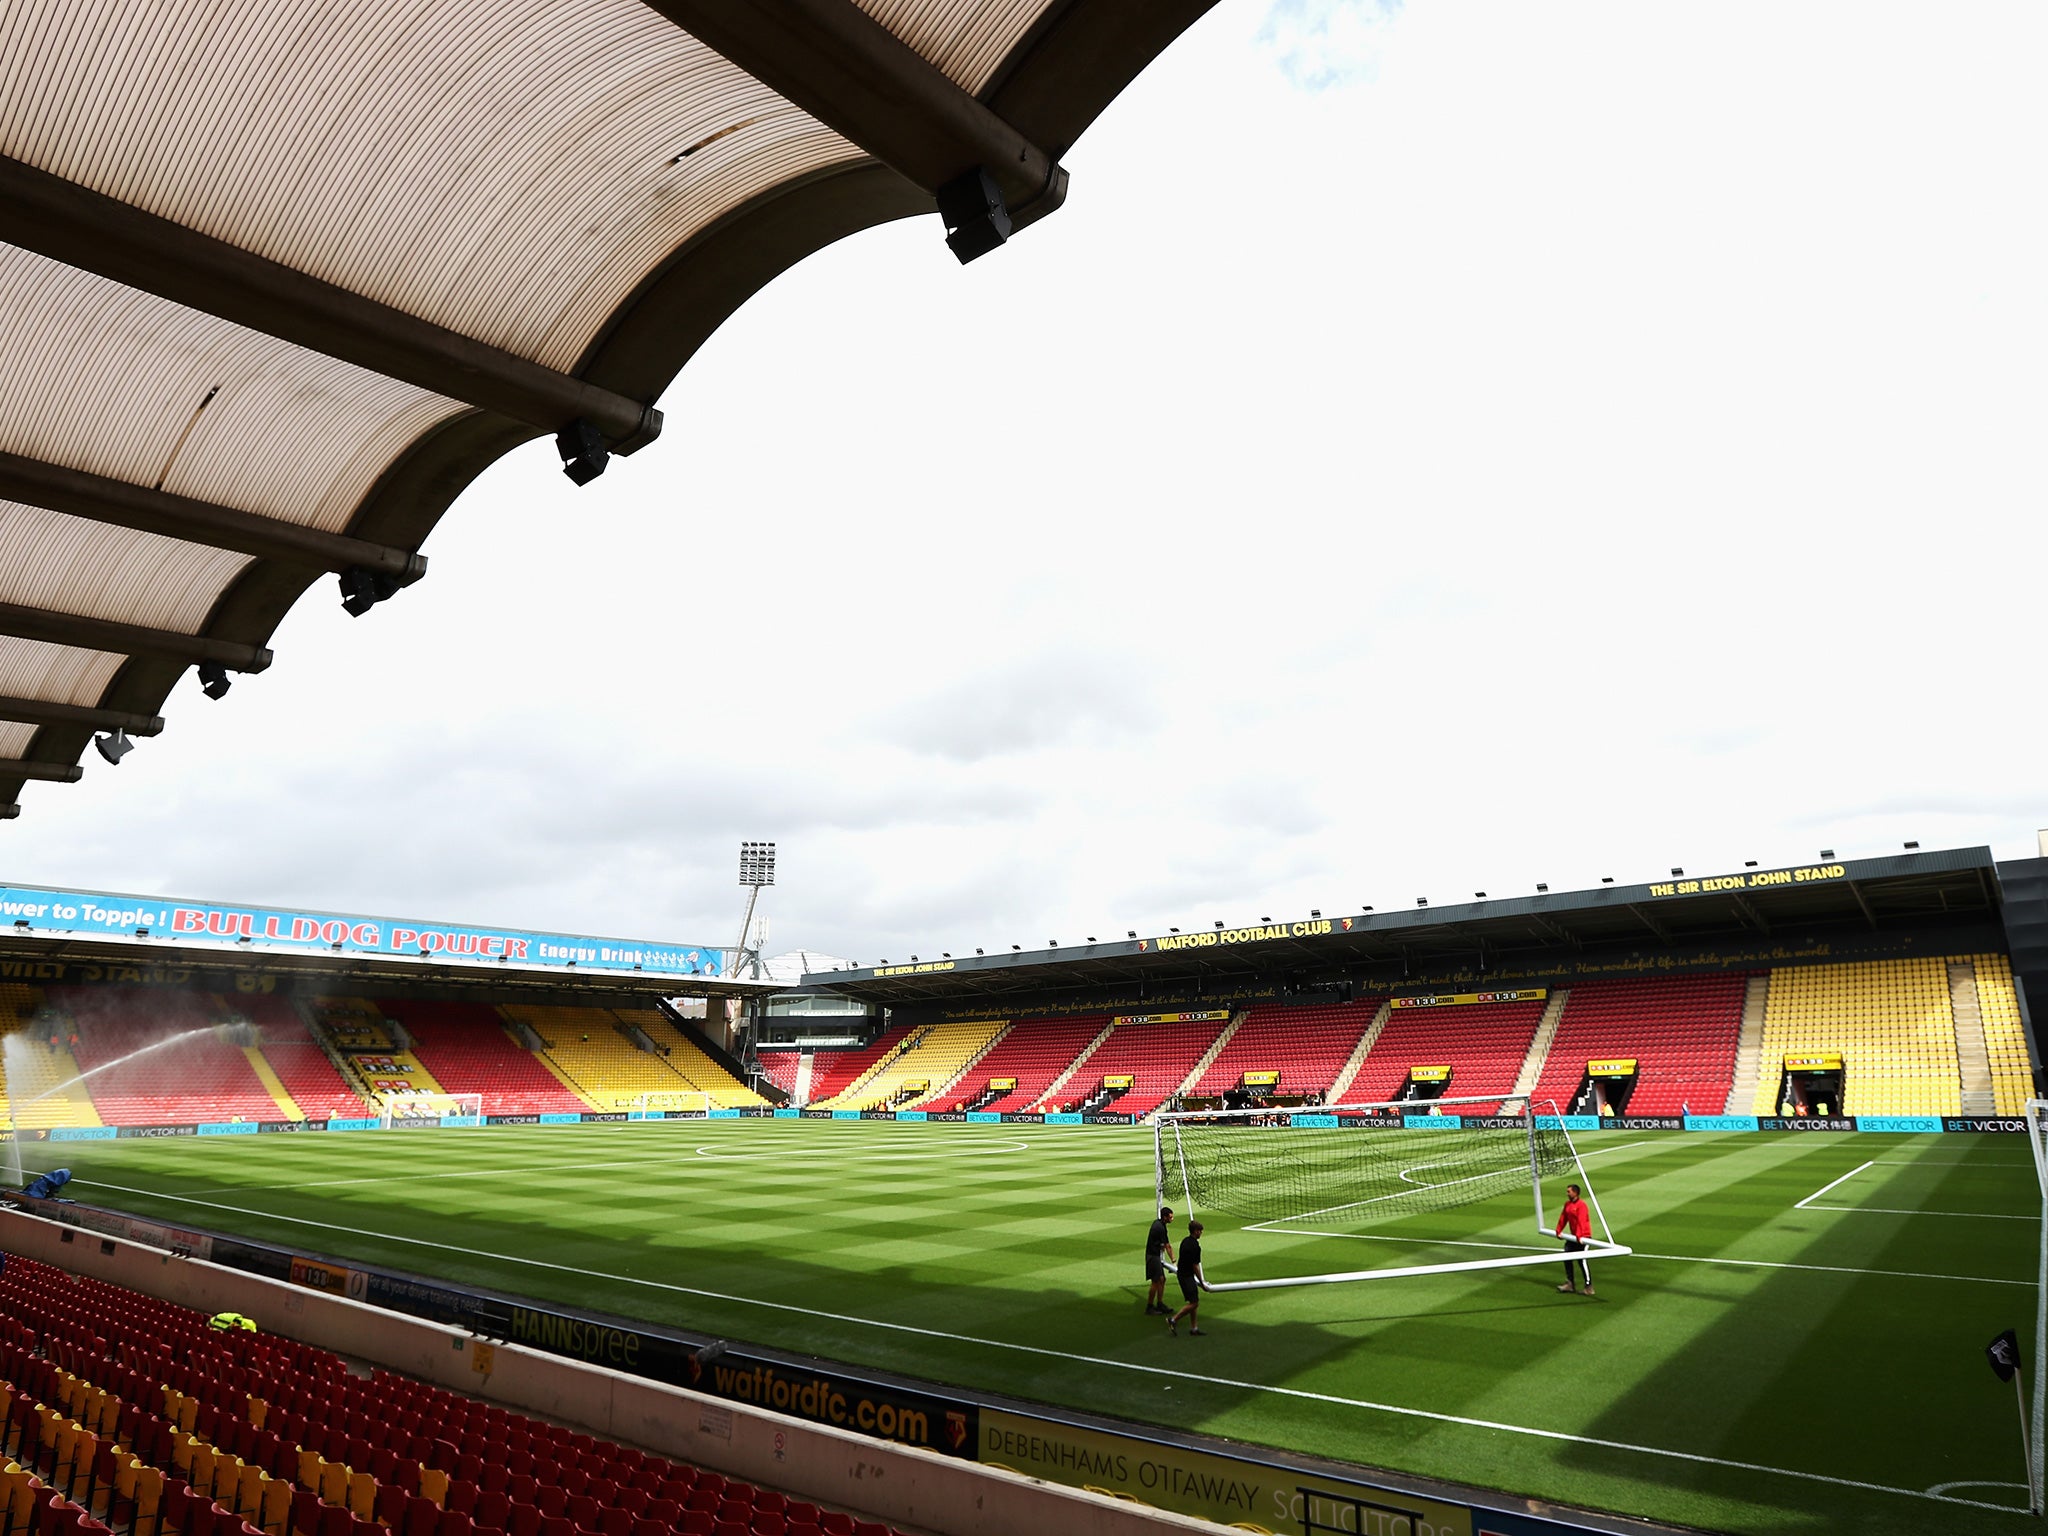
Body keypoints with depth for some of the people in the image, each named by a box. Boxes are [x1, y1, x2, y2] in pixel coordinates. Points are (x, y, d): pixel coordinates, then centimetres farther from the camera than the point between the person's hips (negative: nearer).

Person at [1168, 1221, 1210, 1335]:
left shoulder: (1185, 1241, 8)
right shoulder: (1195, 1246, -19)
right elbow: (1195, 1266, -18)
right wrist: (1202, 1284, -9)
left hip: (1182, 1273, 10)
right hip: (1187, 1276, -10)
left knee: (1193, 1302, 13)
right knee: (1194, 1303, -6)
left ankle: (1194, 1328, 15)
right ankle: (1173, 1320, -5)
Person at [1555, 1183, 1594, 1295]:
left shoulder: (1581, 1205, -18)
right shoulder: (1567, 1204, 8)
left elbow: (1581, 1221, -26)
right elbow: (1563, 1217, 13)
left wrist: (1579, 1236, -33)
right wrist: (1559, 1230, 7)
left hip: (1582, 1237, -9)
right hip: (1574, 1236, 9)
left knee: (1582, 1260, -8)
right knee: (1567, 1257, 9)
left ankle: (1589, 1287, 1)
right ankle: (1570, 1283, 19)